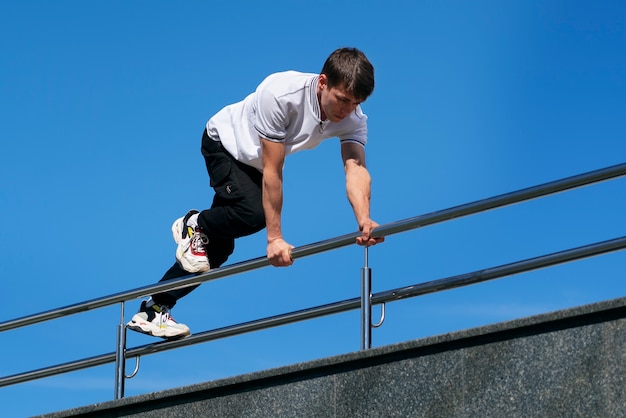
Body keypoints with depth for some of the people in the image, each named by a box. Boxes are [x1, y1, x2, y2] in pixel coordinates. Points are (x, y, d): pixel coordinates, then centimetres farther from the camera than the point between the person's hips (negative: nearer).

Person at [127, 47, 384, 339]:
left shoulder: (354, 119, -26)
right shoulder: (281, 94, -41)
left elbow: (356, 168, -38)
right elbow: (272, 172, -38)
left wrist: (364, 221, -57)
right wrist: (274, 239, -38)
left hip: (253, 161, 6)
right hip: (225, 142, -6)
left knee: (220, 245, 4)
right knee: (253, 212, -31)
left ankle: (152, 310, 16)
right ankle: (194, 225, 1)